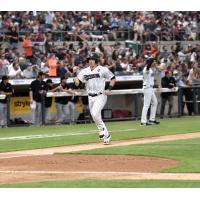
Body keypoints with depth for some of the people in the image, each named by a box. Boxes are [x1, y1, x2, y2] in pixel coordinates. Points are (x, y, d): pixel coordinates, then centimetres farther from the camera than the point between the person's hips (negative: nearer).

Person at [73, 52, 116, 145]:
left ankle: (102, 130, -7)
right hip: (91, 97, 6)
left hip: (100, 96, -6)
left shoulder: (103, 70, -4)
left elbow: (113, 78, 3)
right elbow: (77, 83, 0)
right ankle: (106, 135, 22)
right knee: (95, 117, 9)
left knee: (95, 113, -24)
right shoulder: (84, 71, 7)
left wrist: (109, 89, -8)